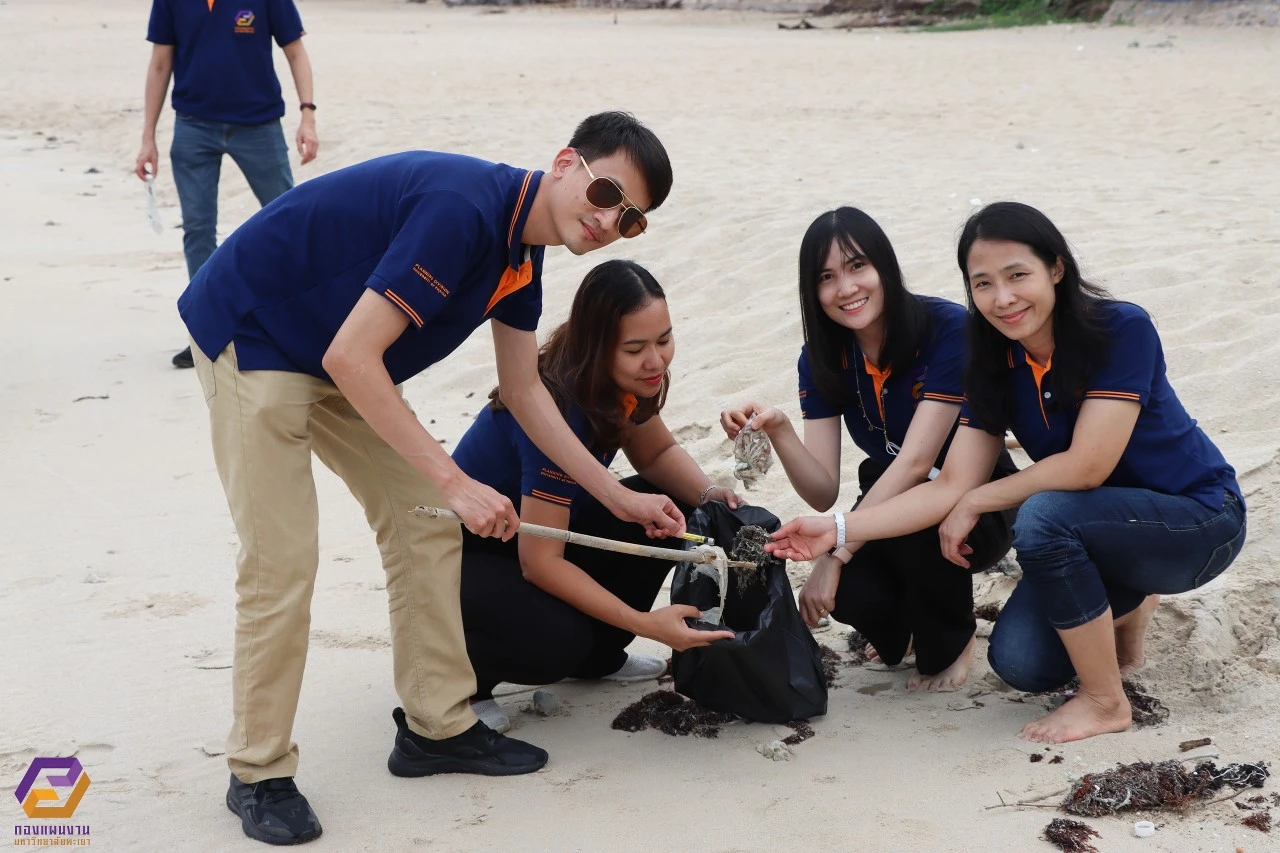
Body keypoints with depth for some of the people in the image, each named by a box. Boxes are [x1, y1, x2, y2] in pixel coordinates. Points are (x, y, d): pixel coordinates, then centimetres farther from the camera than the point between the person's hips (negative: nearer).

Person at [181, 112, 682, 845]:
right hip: (250, 336, -9)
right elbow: (350, 358, -33)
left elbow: (525, 391, 11)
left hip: (341, 361, 9)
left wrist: (620, 497, 9)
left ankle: (438, 727, 17)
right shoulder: (462, 208, -31)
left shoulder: (522, 250, -1)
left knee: (428, 524, 6)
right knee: (282, 562, -11)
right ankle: (260, 773, 3)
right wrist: (455, 482, -31)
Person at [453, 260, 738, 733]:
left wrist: (708, 494, -16)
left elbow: (657, 453, 7)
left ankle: (598, 656, 8)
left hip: (533, 531, 8)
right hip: (462, 553, -8)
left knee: (669, 509, -10)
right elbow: (540, 562, -32)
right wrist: (644, 623, -36)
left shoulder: (625, 381, -12)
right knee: (558, 641, -34)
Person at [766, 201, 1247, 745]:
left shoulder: (1122, 330, -23)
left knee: (1042, 516, -32)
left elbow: (1086, 466, -27)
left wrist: (976, 503, -17)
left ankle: (1105, 702, -14)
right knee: (1020, 662, -13)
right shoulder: (997, 368, -4)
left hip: (1200, 520, -6)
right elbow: (951, 487, -10)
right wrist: (837, 529, -21)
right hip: (1100, 531, 6)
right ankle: (1126, 605, 19)